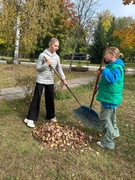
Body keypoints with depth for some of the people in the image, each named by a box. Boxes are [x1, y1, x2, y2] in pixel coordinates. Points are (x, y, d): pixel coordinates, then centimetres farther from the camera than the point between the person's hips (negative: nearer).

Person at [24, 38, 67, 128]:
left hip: (50, 81, 5)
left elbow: (59, 68, 9)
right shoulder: (43, 55, -10)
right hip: (41, 80, -5)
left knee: (50, 99, 12)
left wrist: (63, 78, 0)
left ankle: (51, 116, 29)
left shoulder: (57, 57, 4)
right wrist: (46, 64, -22)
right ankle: (30, 118, 8)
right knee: (37, 98, -1)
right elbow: (37, 68, -9)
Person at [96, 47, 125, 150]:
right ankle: (114, 132, 46)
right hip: (110, 97, 11)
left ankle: (108, 143, 9)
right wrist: (99, 85, 11)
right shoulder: (111, 65, 12)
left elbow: (112, 78, -38)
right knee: (110, 117, 25)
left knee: (105, 119, -3)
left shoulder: (117, 67, -20)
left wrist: (104, 71, -25)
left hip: (110, 98, -11)